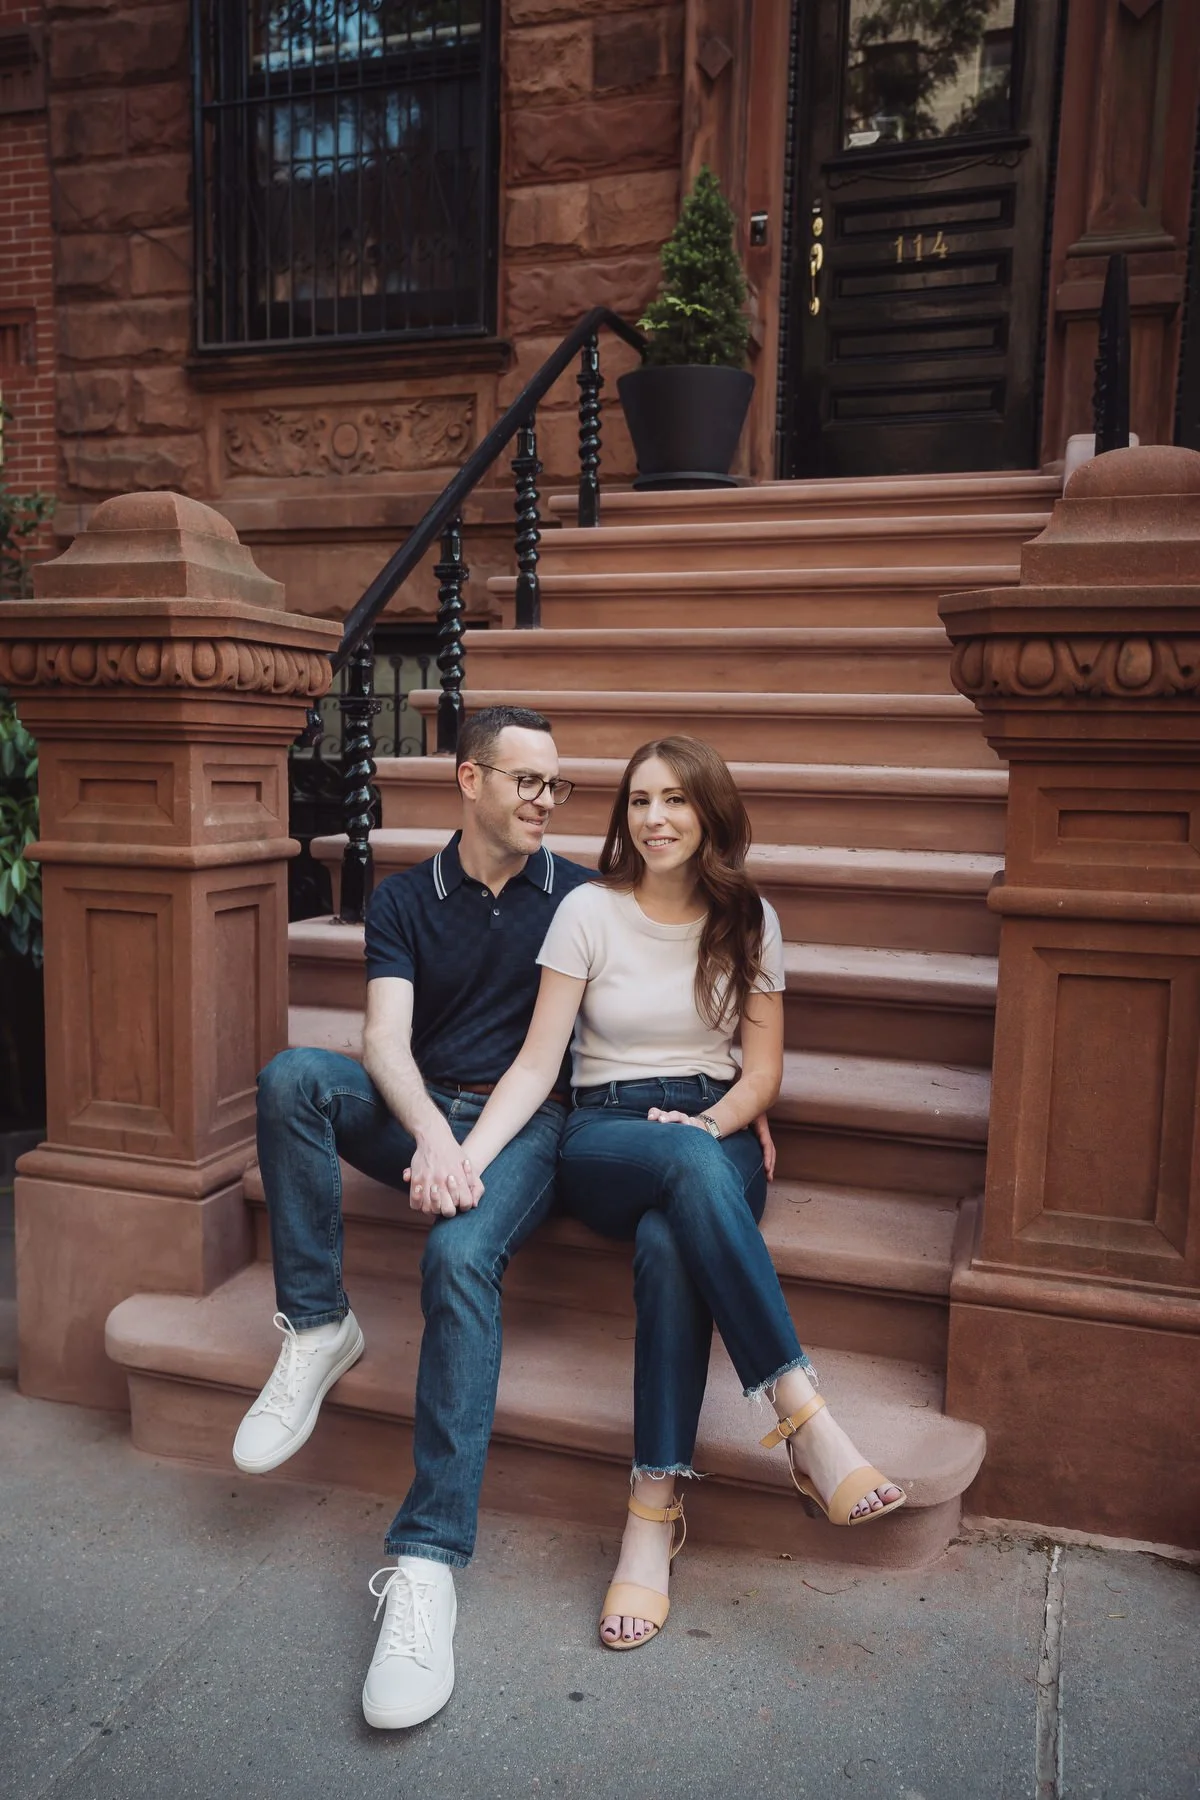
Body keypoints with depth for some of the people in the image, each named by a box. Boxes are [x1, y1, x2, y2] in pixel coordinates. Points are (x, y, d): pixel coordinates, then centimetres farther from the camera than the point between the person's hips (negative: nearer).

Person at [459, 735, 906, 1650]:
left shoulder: (748, 920, 6)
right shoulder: (589, 911, 0)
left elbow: (764, 1069, 6)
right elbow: (537, 1065, -4)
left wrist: (708, 1124, -15)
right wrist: (466, 1154, -19)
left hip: (716, 1134, 1)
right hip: (604, 1137, -1)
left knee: (668, 1247, -35)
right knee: (687, 1165, -38)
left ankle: (656, 1507, -24)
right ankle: (807, 1419, -35)